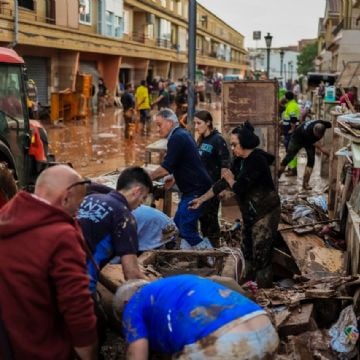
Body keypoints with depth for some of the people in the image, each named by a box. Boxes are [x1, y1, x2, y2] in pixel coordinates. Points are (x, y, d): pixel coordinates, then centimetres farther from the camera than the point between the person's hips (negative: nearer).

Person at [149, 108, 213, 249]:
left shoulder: (177, 138, -17)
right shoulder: (183, 134, 14)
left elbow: (165, 169, -20)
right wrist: (174, 177, 13)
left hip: (196, 191, -11)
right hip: (193, 189, 11)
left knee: (186, 229, -9)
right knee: (179, 224, 13)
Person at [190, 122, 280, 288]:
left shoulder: (256, 160, -22)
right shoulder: (240, 160, 5)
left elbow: (239, 188, -25)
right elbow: (223, 183, 8)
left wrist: (228, 178, -4)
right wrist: (201, 199, 6)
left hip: (266, 213, -9)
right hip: (250, 214, 9)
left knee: (261, 255, -6)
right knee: (248, 251, 16)